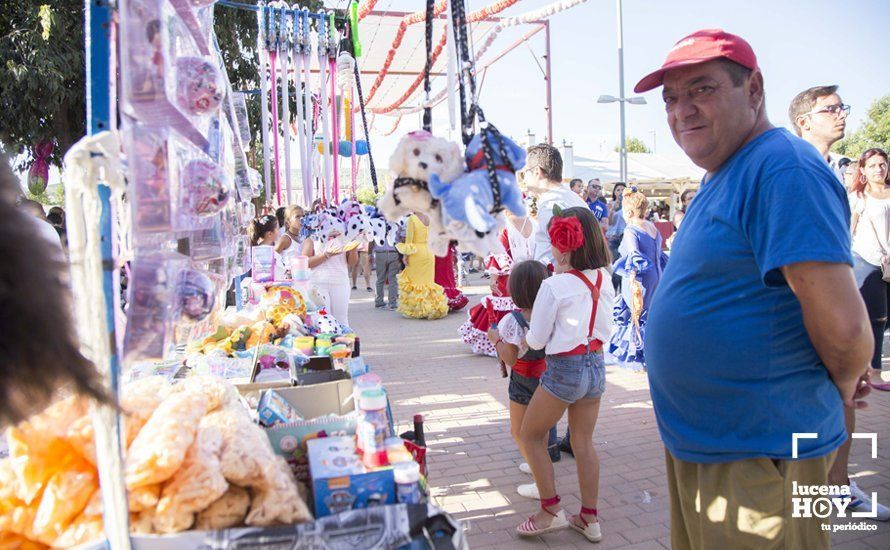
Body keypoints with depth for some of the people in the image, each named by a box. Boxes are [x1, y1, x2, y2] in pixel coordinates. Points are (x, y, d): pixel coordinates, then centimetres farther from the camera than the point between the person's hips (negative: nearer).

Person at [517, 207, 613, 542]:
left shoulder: (554, 286, -17)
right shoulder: (603, 279, 0)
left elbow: (536, 341, -11)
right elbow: (606, 329, 10)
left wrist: (525, 334, 10)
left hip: (564, 369, -6)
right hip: (596, 365, 6)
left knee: (530, 436, 13)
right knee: (584, 443, 17)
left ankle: (551, 511, 14)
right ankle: (589, 519, 25)